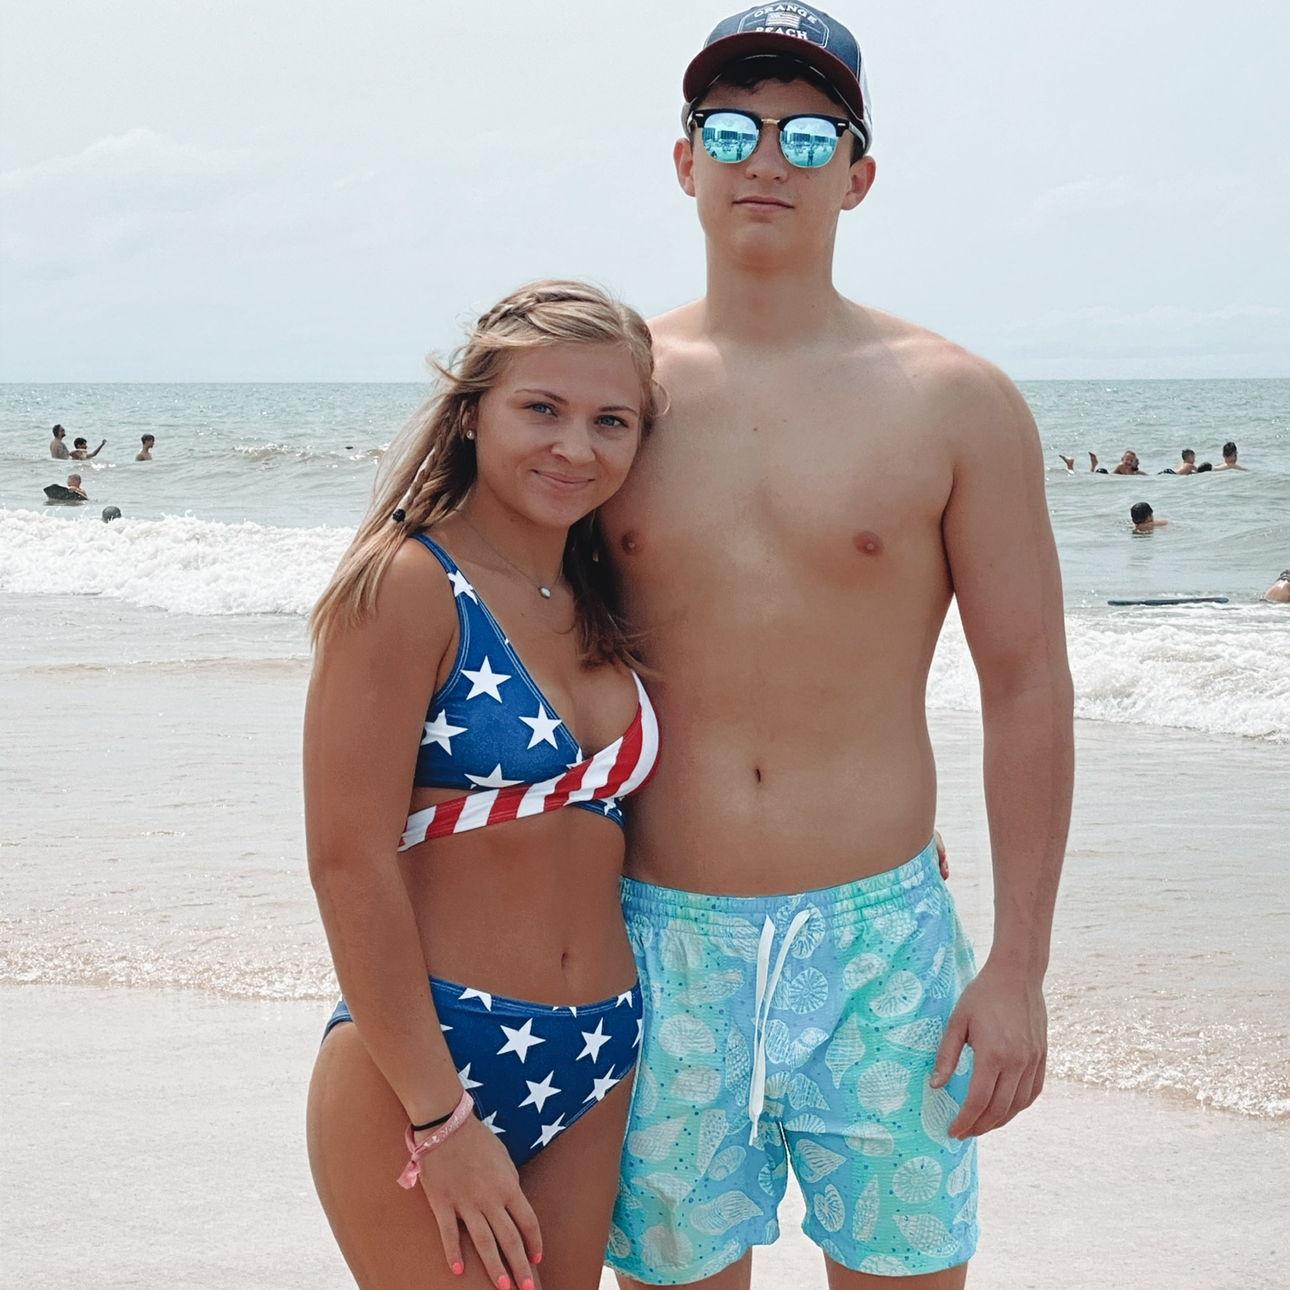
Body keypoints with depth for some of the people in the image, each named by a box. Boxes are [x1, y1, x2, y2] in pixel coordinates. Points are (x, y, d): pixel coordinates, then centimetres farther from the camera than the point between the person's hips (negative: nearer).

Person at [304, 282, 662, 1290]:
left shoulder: (602, 604, 10)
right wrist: (443, 1119, -17)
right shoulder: (409, 584, -11)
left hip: (594, 1073, 7)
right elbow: (349, 862, -15)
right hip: (416, 1068, -7)